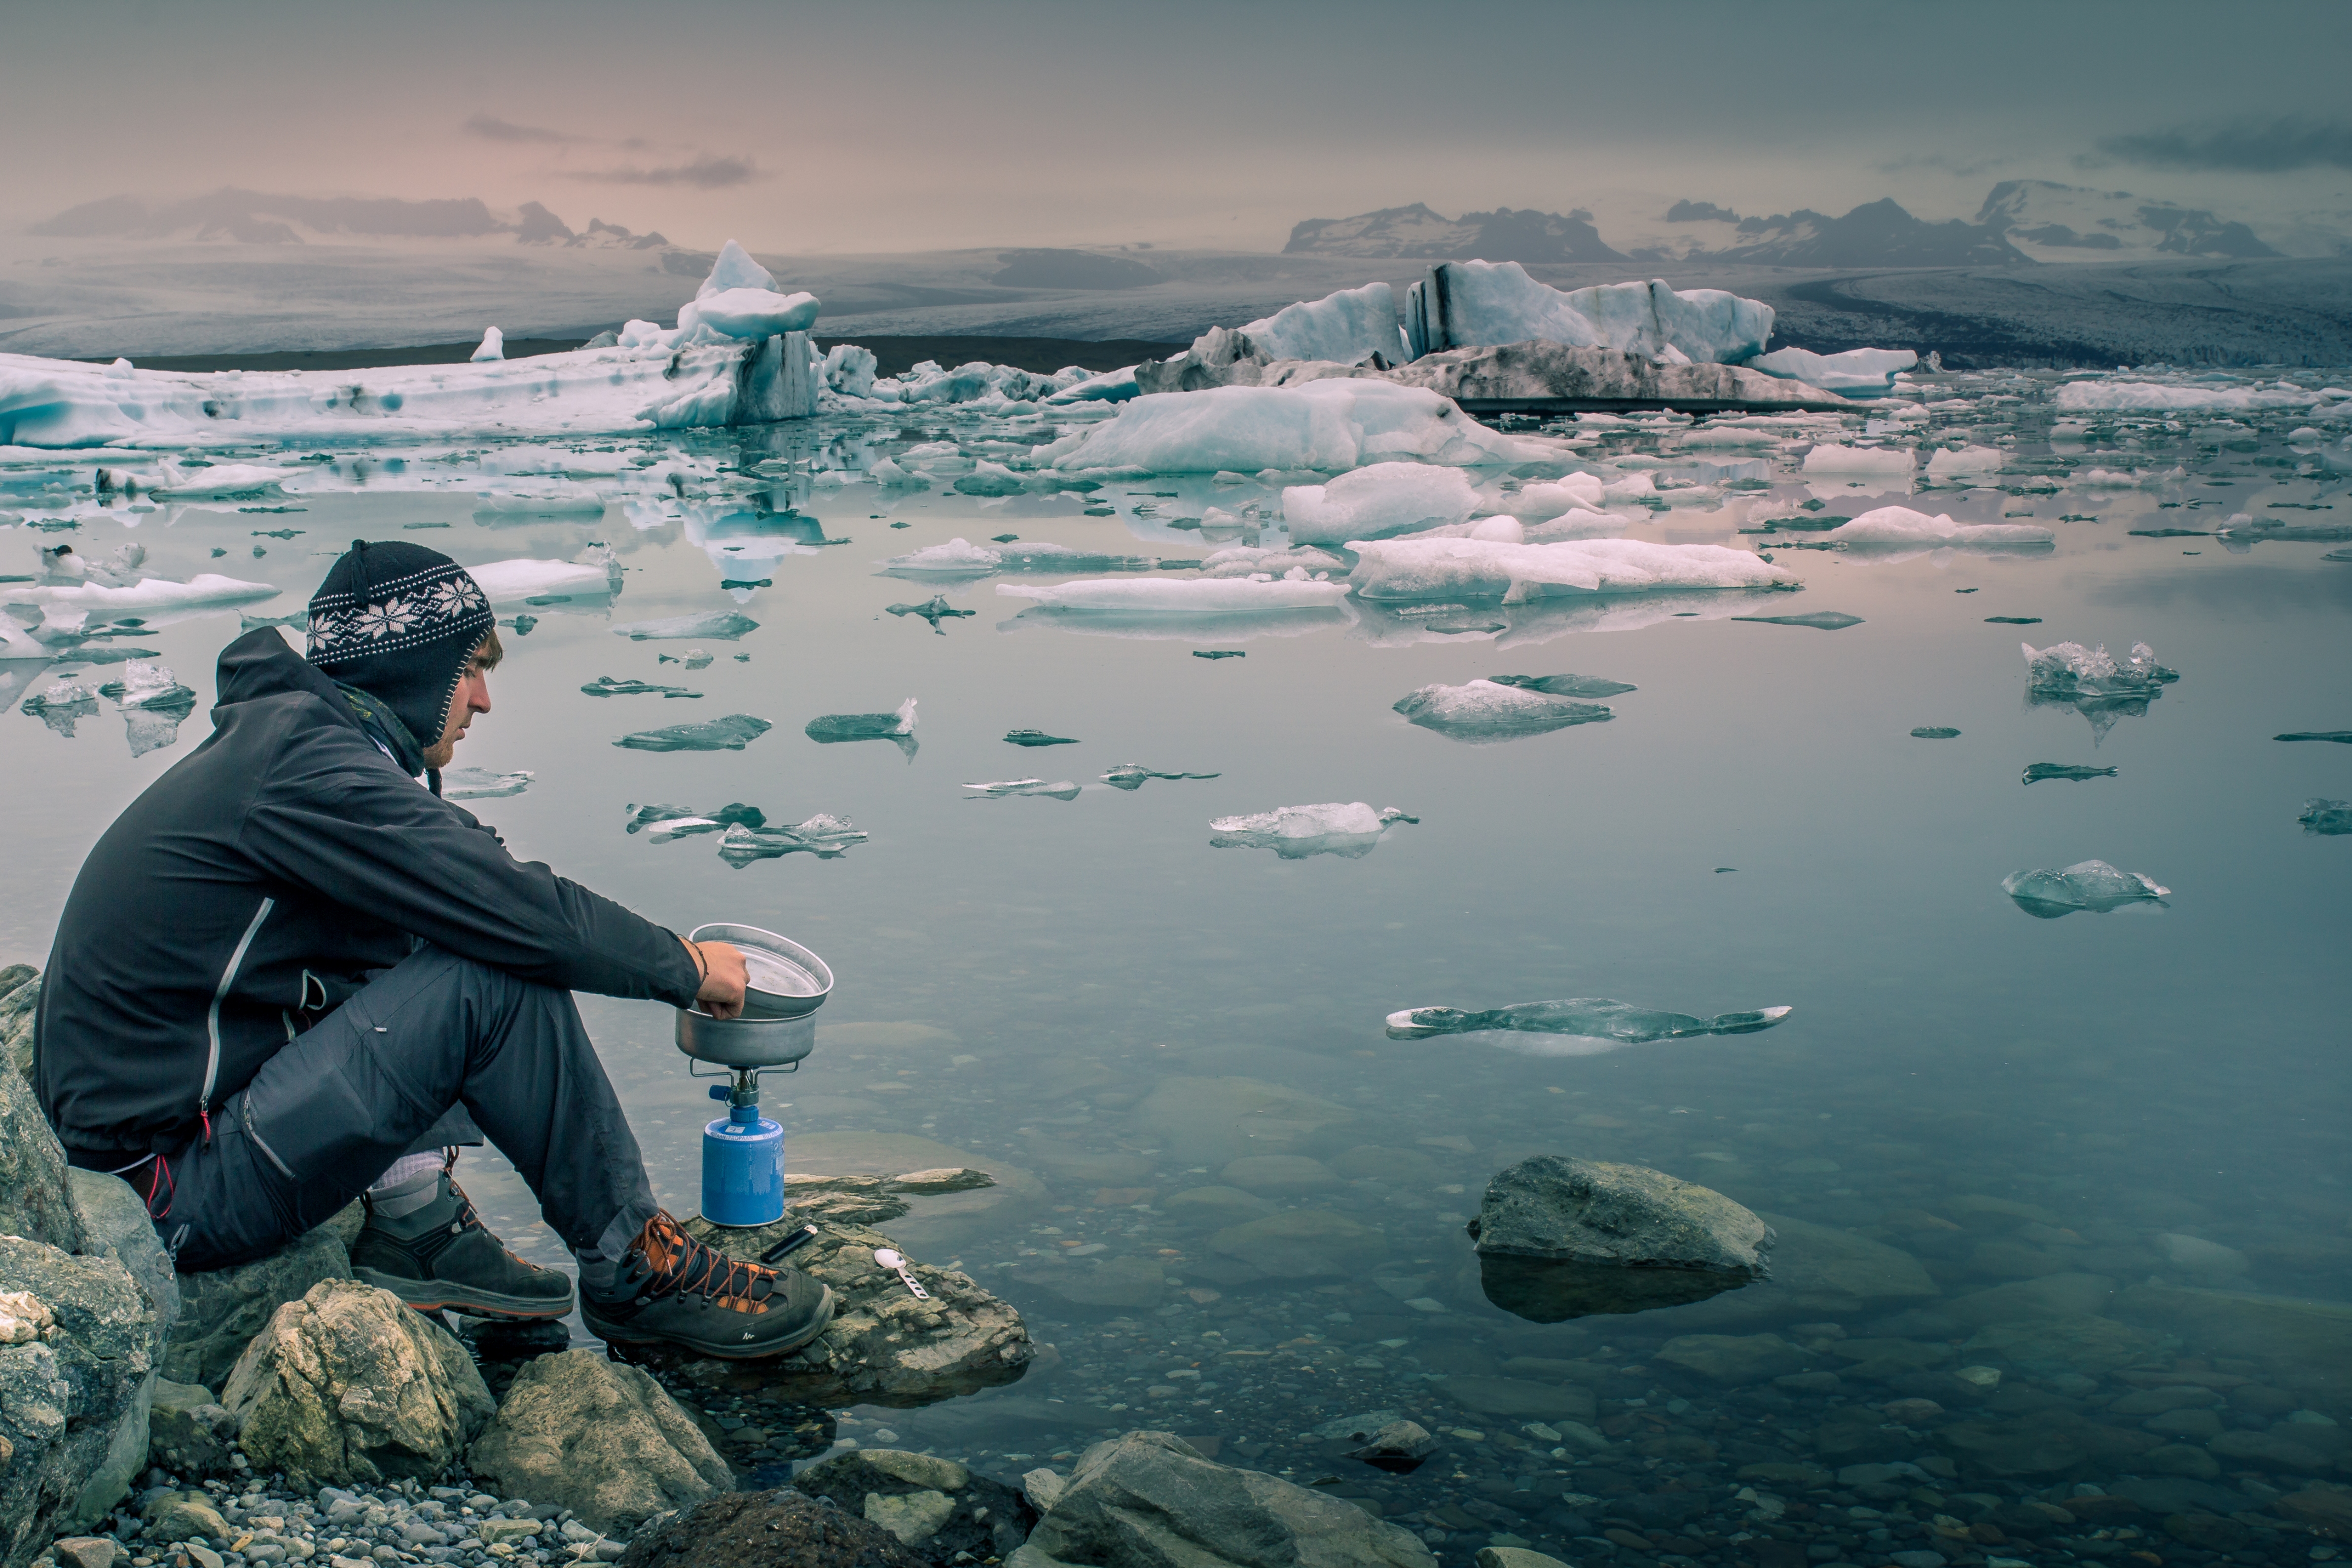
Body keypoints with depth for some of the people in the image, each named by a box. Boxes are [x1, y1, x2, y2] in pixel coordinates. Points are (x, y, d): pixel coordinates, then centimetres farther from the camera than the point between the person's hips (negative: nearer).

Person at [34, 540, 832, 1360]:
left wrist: (661, 954, 12)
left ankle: (416, 1227, 5)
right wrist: (685, 968, -6)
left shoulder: (285, 737, 11)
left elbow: (477, 875, 20)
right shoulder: (308, 772, -20)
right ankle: (633, 1274, -7)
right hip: (179, 1188, -10)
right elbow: (521, 915, -22)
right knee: (499, 980, -21)